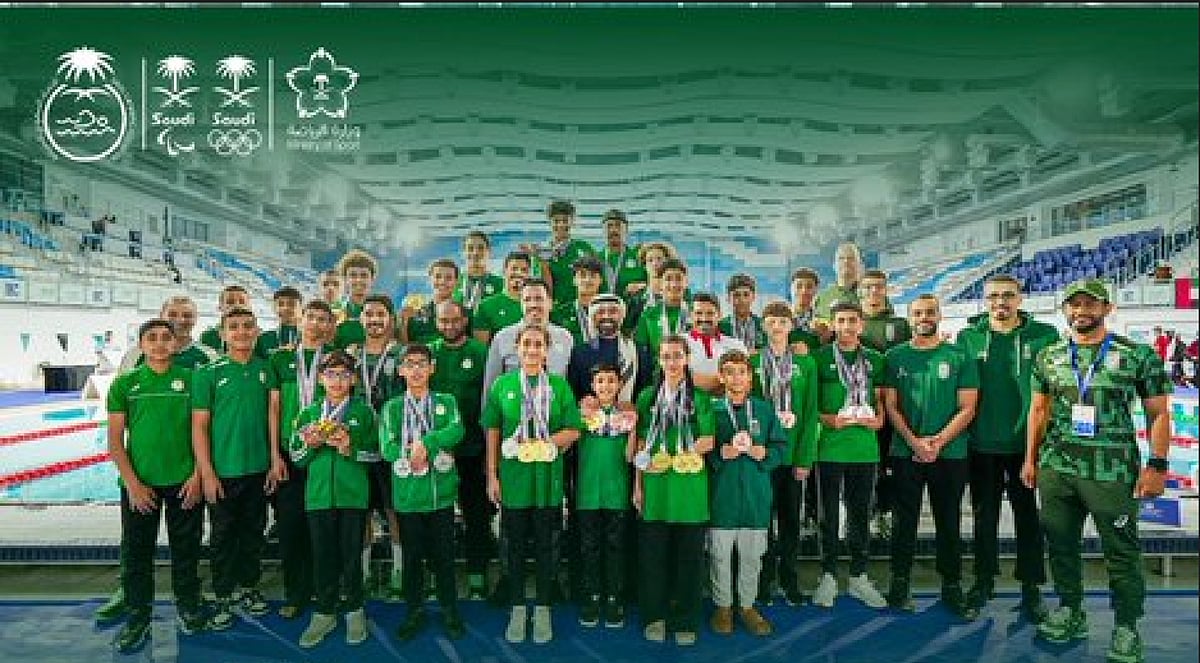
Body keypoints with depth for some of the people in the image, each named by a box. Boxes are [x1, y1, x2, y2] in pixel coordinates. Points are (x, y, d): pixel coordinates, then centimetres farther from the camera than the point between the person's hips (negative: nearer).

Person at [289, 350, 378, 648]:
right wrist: (310, 445, -8)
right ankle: (324, 613, 22)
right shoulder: (309, 414, 10)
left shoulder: (363, 412, 3)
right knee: (322, 556, 7)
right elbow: (294, 456, 11)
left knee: (352, 555, 5)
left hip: (353, 495, -2)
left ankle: (355, 611, 21)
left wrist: (351, 449, -15)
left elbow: (376, 453, 0)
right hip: (318, 495, 2)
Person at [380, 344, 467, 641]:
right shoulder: (391, 408, 4)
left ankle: (450, 610, 23)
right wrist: (434, 450, -17)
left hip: (442, 492, 0)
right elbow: (387, 448, -8)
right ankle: (415, 611, 26)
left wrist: (425, 443, -25)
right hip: (408, 493, 0)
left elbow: (457, 430, -13)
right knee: (412, 555, 11)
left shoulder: (446, 402, 4)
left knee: (443, 554, 8)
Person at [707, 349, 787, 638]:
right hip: (722, 492, -1)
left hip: (756, 494, 2)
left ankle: (748, 605, 27)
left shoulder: (765, 409, 5)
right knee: (720, 554, 7)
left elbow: (780, 449, 3)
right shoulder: (712, 410, -1)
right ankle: (722, 606, 24)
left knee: (752, 554, 10)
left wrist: (755, 450, -13)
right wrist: (725, 451, -17)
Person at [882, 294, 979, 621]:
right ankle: (900, 585, 17)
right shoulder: (895, 357, 5)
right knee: (905, 520, 7)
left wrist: (938, 442, -12)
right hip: (906, 453, 1)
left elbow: (967, 408, -2)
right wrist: (915, 441, -11)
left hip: (951, 454, 0)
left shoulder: (960, 357, 2)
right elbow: (890, 406, 2)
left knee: (948, 523, 8)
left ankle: (952, 588, 18)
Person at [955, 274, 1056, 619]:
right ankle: (984, 578, 28)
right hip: (982, 444, 1)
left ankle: (1031, 587, 21)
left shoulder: (1044, 335, -2)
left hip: (1027, 444, -1)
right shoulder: (968, 337, 1)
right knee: (984, 514, 13)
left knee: (1029, 517, 8)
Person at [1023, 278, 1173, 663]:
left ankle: (1127, 629, 18)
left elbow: (1158, 413, 0)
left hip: (1113, 470, -3)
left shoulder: (1138, 355, -1)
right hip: (1056, 468, 4)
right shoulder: (1048, 357, 9)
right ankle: (1070, 613, 28)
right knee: (1061, 544, 11)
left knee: (1122, 551, 3)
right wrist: (1031, 459, 12)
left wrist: (1157, 465, -7)